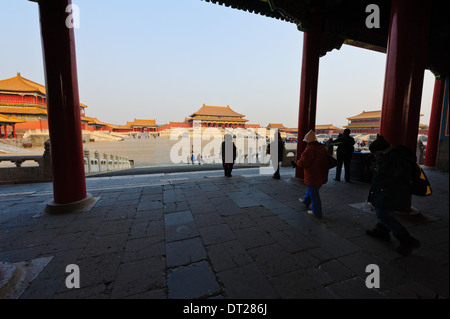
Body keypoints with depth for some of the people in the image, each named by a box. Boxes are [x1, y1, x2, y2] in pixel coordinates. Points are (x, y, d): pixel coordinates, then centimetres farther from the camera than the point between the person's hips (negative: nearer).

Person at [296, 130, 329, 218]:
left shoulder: (309, 149, -24)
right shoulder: (322, 147, 6)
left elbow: (302, 163, -23)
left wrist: (298, 162, 1)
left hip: (313, 177, -9)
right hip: (322, 176, 9)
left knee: (314, 194, 5)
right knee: (311, 189, 27)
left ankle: (317, 212, 18)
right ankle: (306, 202, 48)